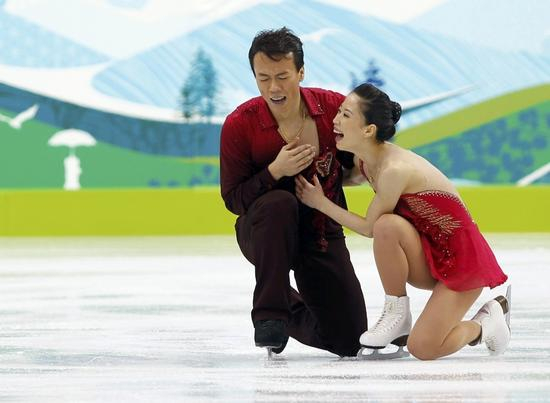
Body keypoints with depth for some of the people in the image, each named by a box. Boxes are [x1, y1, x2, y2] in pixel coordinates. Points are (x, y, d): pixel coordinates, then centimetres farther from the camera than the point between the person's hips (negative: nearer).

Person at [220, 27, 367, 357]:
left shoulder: (334, 107, -13)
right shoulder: (239, 125, -17)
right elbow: (233, 200, -14)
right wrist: (275, 171, -29)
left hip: (323, 234, 3)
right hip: (262, 233, -3)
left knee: (348, 340, -1)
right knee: (280, 202, -40)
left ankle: (291, 309, 33)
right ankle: (269, 314, -27)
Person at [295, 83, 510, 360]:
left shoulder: (395, 170, -27)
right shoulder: (366, 161, -1)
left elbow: (369, 228, -16)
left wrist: (321, 203, -9)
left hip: (462, 258, -7)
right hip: (428, 259, 7)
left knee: (422, 349, -20)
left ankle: (484, 323, 10)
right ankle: (397, 316, -5)